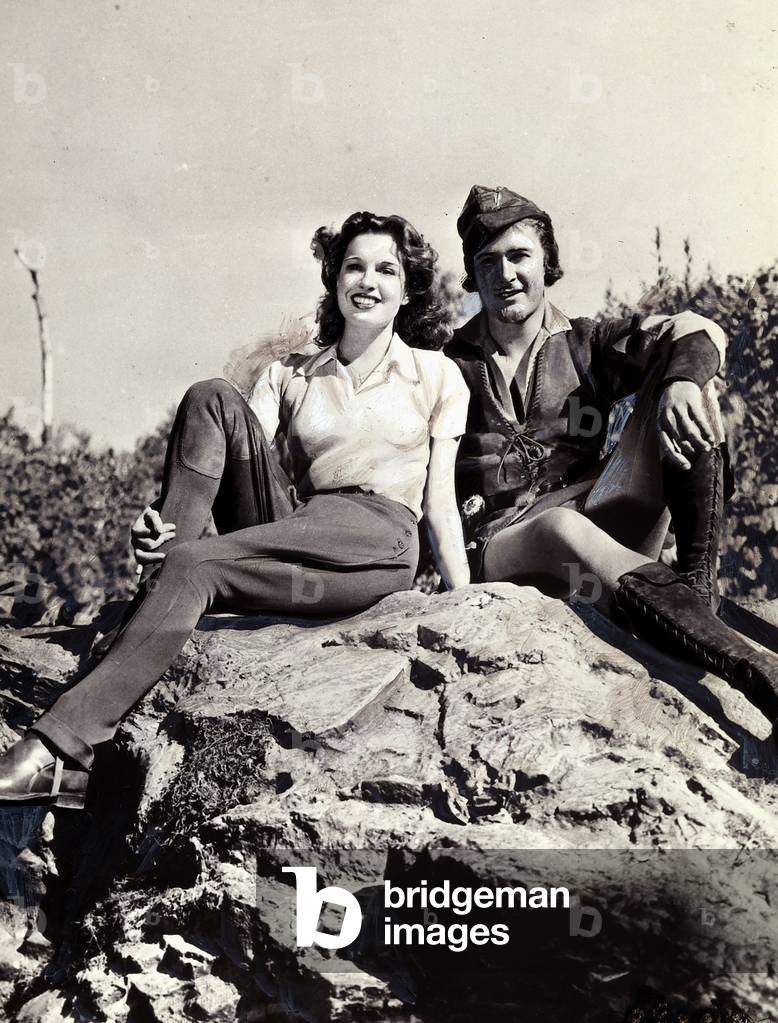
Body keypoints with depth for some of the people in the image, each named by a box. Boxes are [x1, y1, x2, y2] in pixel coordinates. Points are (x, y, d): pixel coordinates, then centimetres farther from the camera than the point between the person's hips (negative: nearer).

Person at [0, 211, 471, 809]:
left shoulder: (438, 375, 14)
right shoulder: (288, 376, 19)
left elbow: (440, 500, 10)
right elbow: (237, 457, 3)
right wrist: (160, 525, -17)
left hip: (379, 541, -3)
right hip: (289, 526, 3)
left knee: (192, 566, -29)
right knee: (213, 399, -17)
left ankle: (63, 747, -31)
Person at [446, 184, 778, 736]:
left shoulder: (586, 345, 16)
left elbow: (696, 332, -1)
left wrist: (680, 381, -25)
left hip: (600, 524, 3)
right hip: (500, 549, -2)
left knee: (683, 376, -11)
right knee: (563, 525, -41)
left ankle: (698, 589, -26)